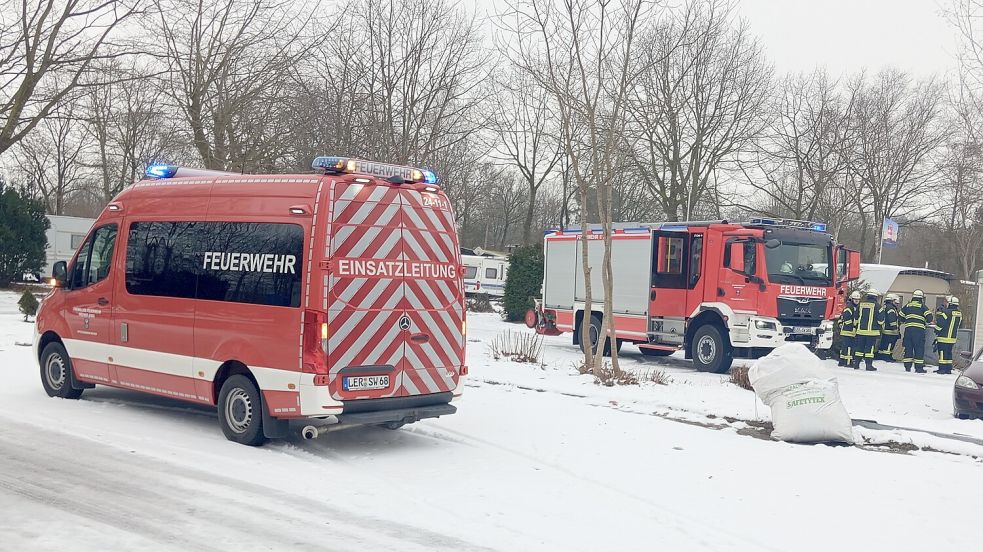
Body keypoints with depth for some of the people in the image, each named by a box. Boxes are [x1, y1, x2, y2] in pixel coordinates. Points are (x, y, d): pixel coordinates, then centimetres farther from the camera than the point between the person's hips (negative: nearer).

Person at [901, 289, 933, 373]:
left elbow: (901, 318, 16)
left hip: (908, 329, 4)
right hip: (919, 330, -4)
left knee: (908, 348, 8)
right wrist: (927, 322, 11)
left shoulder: (907, 306, 11)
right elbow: (929, 318, -8)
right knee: (919, 348, 0)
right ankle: (919, 367, -2)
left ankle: (907, 366, 7)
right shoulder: (922, 306, -1)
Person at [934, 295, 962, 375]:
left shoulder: (946, 312, -16)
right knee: (949, 352, 15)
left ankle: (942, 368, -4)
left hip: (944, 337, -7)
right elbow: (960, 325, 19)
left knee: (942, 353, -3)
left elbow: (939, 323, -18)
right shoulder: (959, 314, 8)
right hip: (953, 337, 7)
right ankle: (949, 368, 15)